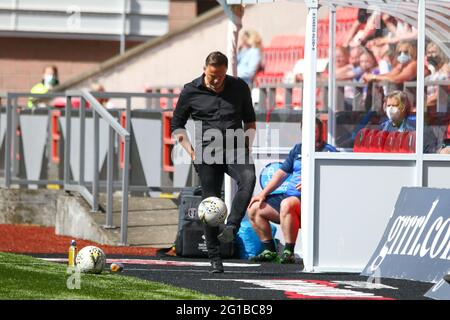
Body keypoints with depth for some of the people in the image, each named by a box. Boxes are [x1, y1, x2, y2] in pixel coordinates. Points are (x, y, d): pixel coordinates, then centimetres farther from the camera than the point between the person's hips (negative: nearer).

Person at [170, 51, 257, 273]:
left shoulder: (239, 88, 8)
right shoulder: (190, 92, 4)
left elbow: (250, 120, 21)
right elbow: (177, 125, 13)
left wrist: (247, 147, 8)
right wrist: (190, 151, 0)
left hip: (235, 149, 0)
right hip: (207, 153, 0)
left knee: (248, 177, -32)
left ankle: (231, 228, -35)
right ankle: (215, 259, 4)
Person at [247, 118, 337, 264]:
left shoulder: (329, 152, -1)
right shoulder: (298, 149, 21)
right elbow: (282, 173, 22)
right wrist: (263, 193, 12)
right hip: (288, 195, 8)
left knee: (287, 204, -39)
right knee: (254, 208, -1)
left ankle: (289, 253, -33)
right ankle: (270, 251, 4)